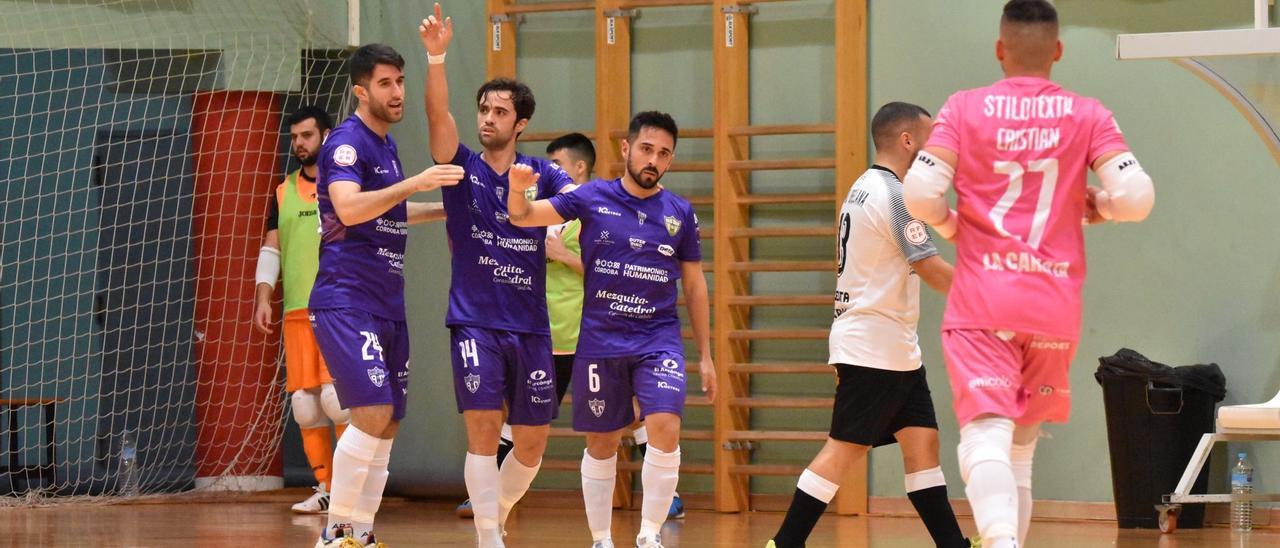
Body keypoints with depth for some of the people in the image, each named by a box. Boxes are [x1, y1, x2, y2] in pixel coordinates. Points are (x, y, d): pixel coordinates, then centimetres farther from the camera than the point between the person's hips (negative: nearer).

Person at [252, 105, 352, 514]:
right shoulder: (284, 193, 15)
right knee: (303, 402, 0)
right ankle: (326, 488, 8)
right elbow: (270, 250, 15)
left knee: (335, 392, -17)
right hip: (296, 312, 5)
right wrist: (263, 298, 2)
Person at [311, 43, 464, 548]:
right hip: (346, 302, -9)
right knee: (373, 414, -19)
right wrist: (414, 183, -30)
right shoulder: (347, 141, -10)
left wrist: (443, 210, 30)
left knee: (386, 426, 7)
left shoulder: (386, 145, 17)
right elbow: (349, 208, -27)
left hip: (386, 306, 9)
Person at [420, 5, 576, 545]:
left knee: (532, 443, 8)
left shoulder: (541, 173, 6)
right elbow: (437, 114, -15)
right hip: (475, 322, -3)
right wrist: (436, 57, -30)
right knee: (483, 433, -11)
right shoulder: (462, 167, 1)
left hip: (530, 327, 3)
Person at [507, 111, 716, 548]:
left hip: (659, 339, 0)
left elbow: (694, 286, 10)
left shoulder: (680, 213, 3)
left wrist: (705, 356, 9)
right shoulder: (593, 199, -1)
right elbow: (522, 217, -5)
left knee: (665, 429, -19)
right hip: (600, 342, 0)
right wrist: (517, 188, -29)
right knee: (601, 444, 7)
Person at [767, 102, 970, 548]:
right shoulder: (891, 194, -15)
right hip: (876, 348, -10)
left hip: (893, 349, 10)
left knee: (921, 442, 6)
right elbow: (931, 269, -16)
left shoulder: (863, 189, 16)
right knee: (845, 448, -9)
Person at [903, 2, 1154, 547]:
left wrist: (949, 224, 10)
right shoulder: (1088, 116, 3)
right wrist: (1097, 204, 13)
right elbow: (1136, 197, -8)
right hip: (1055, 304, 2)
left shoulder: (964, 109, -1)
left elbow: (921, 193, -11)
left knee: (986, 439, -12)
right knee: (1021, 444, 19)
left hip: (982, 303, -2)